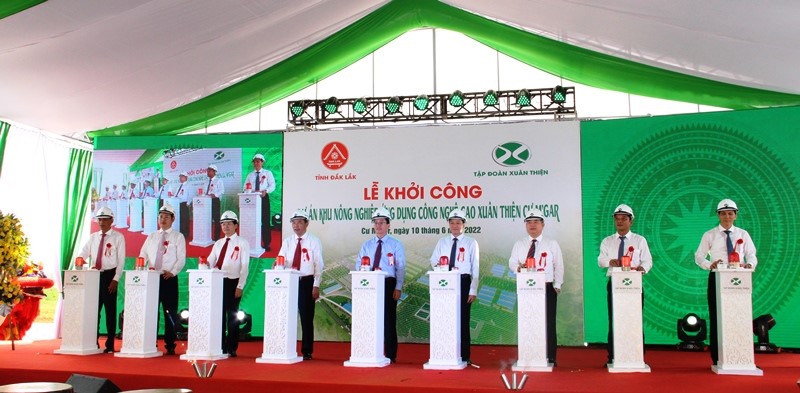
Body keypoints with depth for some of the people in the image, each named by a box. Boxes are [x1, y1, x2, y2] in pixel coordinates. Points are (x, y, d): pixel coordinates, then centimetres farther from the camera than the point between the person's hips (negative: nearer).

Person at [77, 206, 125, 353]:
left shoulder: (118, 237, -1)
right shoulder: (93, 237, 11)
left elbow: (121, 260, -5)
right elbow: (83, 254, 4)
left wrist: (115, 279, -12)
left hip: (110, 275, -4)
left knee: (110, 311, 1)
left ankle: (110, 345, 8)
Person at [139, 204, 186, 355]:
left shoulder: (178, 237, 3)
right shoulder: (151, 237, 16)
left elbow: (181, 259, -4)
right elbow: (143, 256, 11)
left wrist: (172, 272, -18)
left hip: (169, 279, -4)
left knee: (170, 313, -1)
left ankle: (170, 345, 5)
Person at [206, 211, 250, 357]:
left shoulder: (242, 243, -1)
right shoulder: (218, 243, 15)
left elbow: (244, 266, -7)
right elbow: (210, 262, 9)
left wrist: (240, 286, -13)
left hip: (233, 283, -5)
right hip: (218, 282, 5)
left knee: (232, 316, 2)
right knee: (219, 315, 7)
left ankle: (231, 348, 10)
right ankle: (220, 347, 16)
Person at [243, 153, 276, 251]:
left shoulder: (268, 173, 8)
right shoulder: (250, 175, 17)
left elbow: (272, 185, -2)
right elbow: (245, 188, 13)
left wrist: (266, 191, -21)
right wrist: (248, 191, -11)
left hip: (264, 197, -3)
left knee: (265, 220, -4)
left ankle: (266, 243, 0)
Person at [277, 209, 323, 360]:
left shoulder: (314, 241, -1)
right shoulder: (287, 241, 8)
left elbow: (319, 265, -4)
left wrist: (316, 286, -10)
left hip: (307, 282, -3)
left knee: (307, 318, 2)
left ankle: (307, 352, 11)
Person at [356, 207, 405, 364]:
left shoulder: (396, 244, 3)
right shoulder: (366, 245, 13)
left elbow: (401, 268, -3)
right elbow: (359, 265, 7)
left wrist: (398, 288, -12)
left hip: (388, 284, -3)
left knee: (388, 320, 1)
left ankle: (390, 355, 8)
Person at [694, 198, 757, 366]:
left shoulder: (743, 234, 9)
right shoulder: (709, 235, 4)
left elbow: (751, 255, 5)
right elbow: (699, 256, 1)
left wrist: (750, 264, -18)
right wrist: (709, 264, -20)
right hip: (717, 279, -1)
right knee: (716, 317, 0)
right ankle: (717, 359, 6)